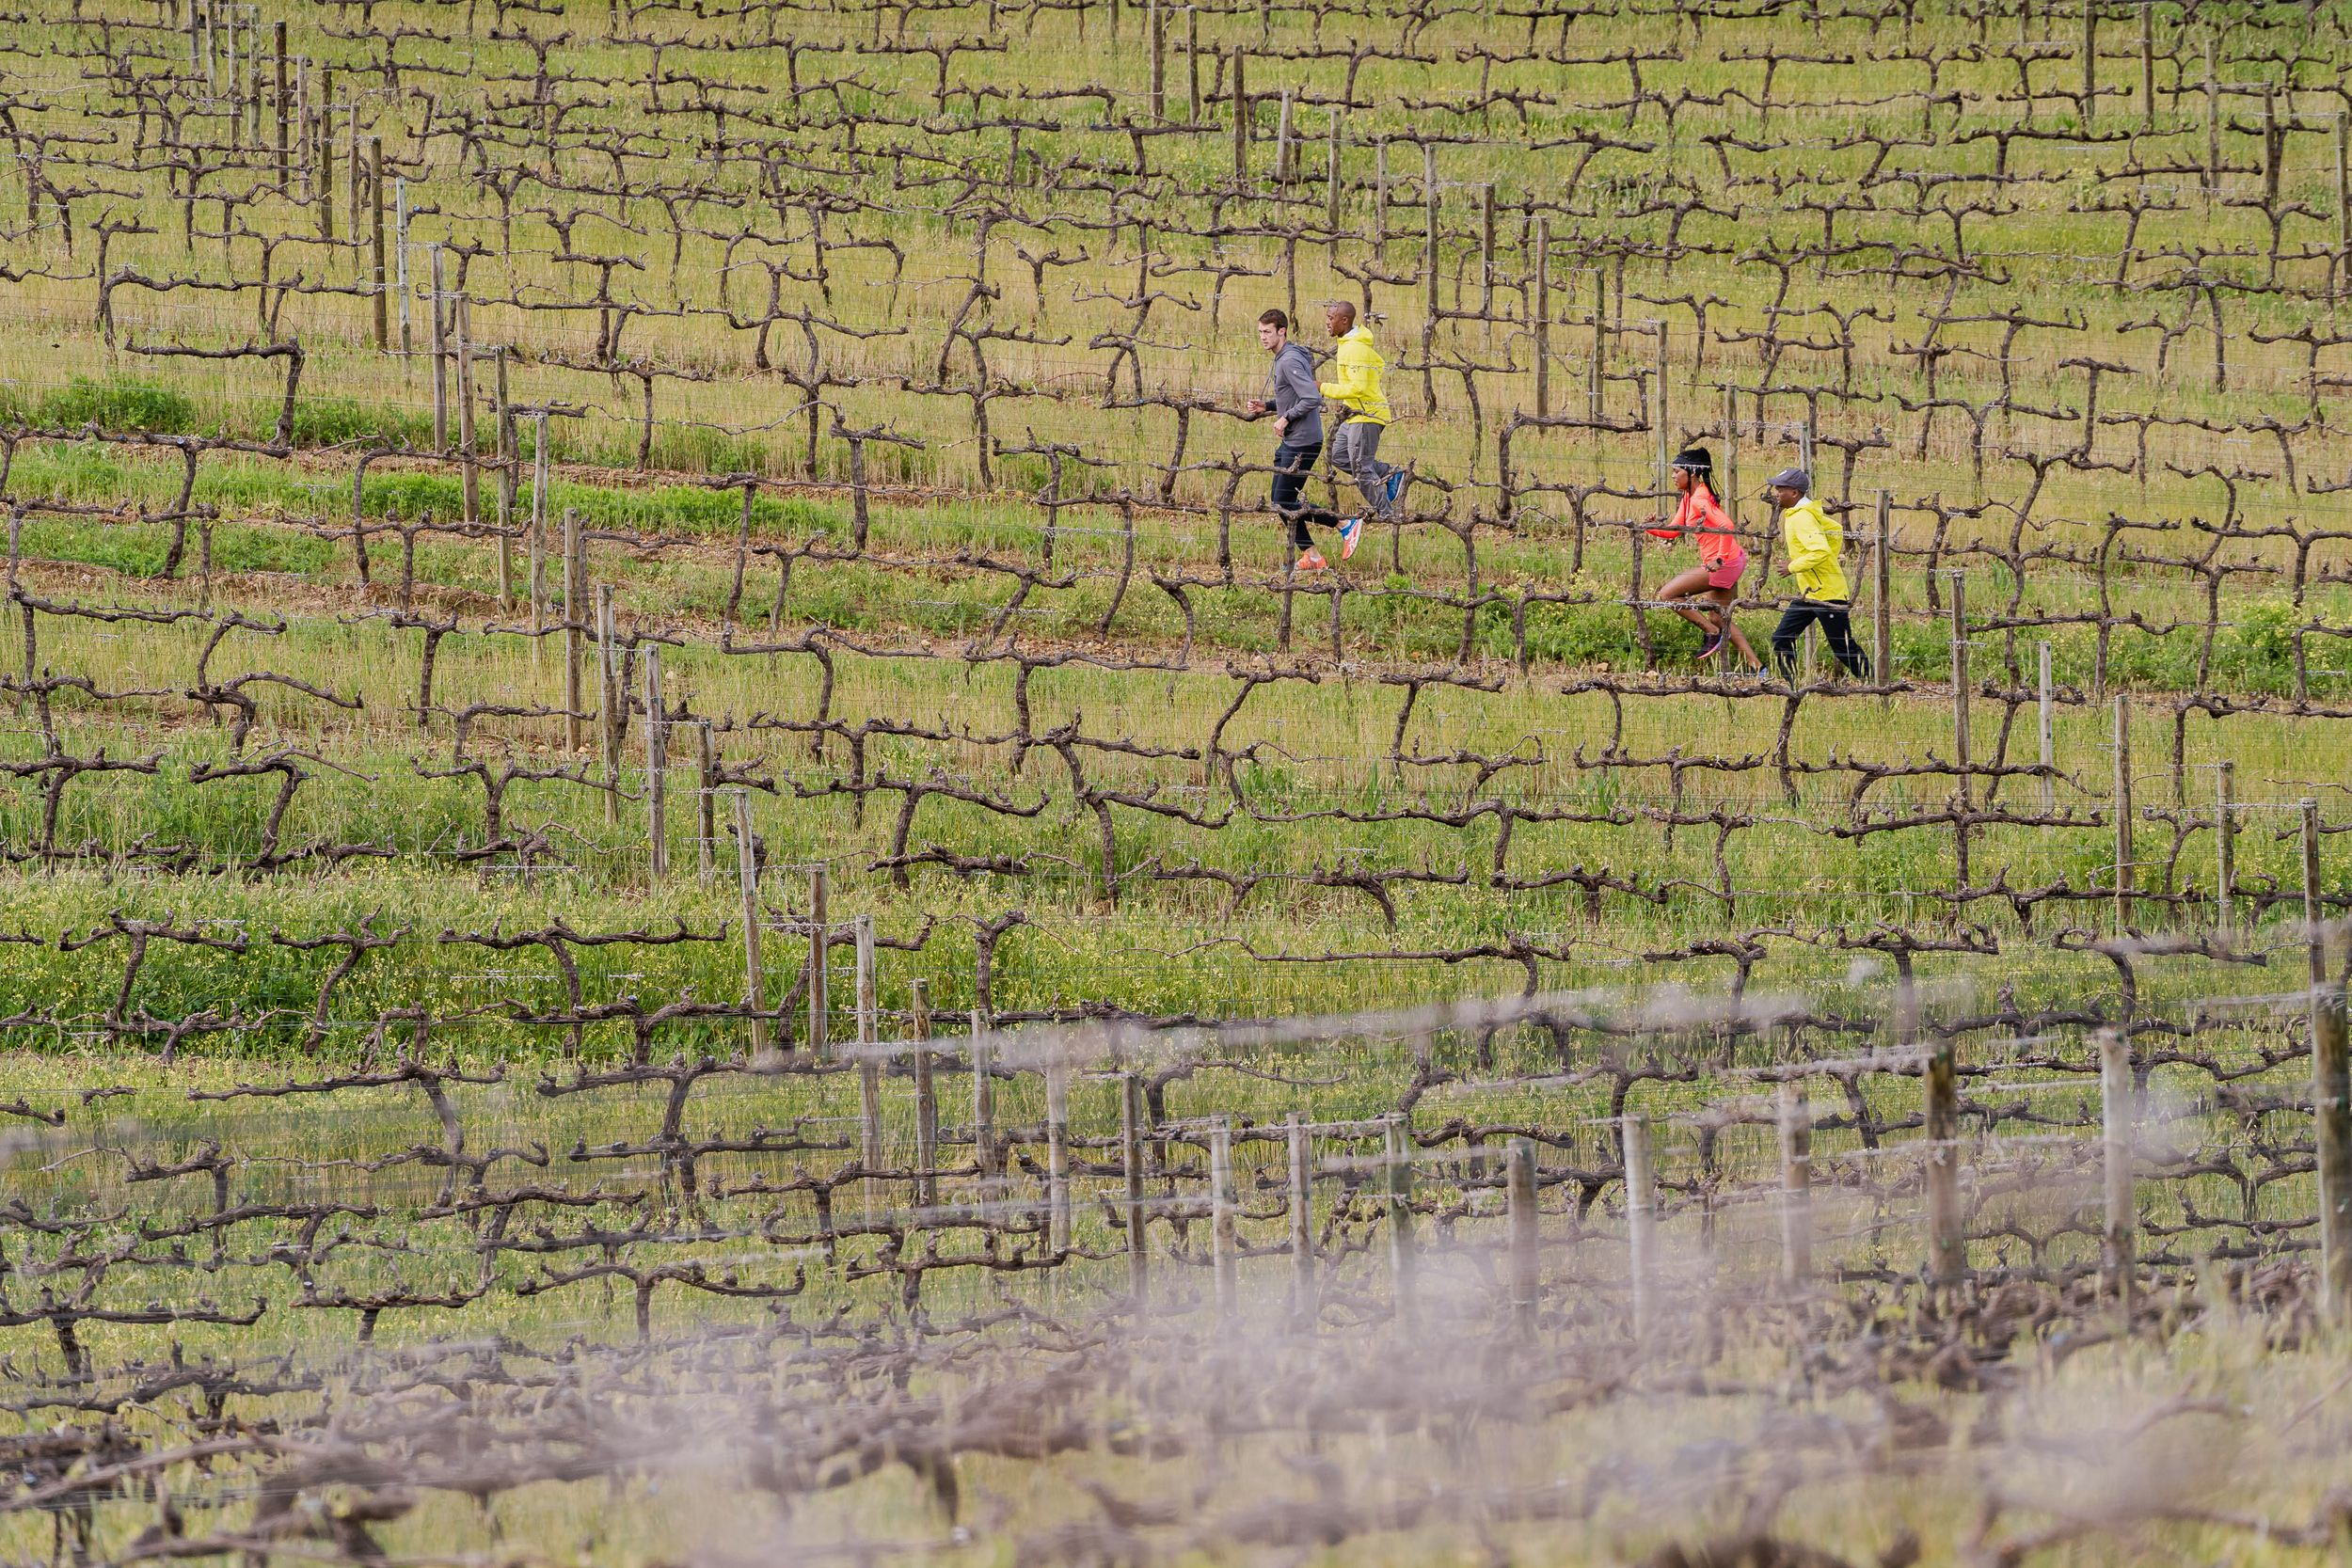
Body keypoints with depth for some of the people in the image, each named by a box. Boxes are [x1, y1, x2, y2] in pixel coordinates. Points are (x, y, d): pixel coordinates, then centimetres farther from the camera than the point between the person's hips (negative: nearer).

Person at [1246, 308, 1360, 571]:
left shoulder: (1290, 361, -19)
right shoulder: (1282, 359, 14)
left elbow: (1312, 399, -27)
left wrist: (1286, 418, -17)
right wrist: (1266, 407, 11)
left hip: (1302, 443, -10)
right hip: (1291, 442, 10)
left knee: (1284, 504, -7)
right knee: (1279, 501, 11)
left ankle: (1346, 524, -1)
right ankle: (1311, 557, 14)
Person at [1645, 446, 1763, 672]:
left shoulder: (1699, 499, -19)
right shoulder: (1689, 497, 12)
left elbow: (1726, 526, -29)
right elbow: (1674, 531, 15)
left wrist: (1721, 559, -25)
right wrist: (1651, 528, -3)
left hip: (1722, 565, -10)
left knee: (1668, 594, -6)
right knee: (1719, 618, 16)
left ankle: (1713, 633, -2)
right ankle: (1756, 667, 16)